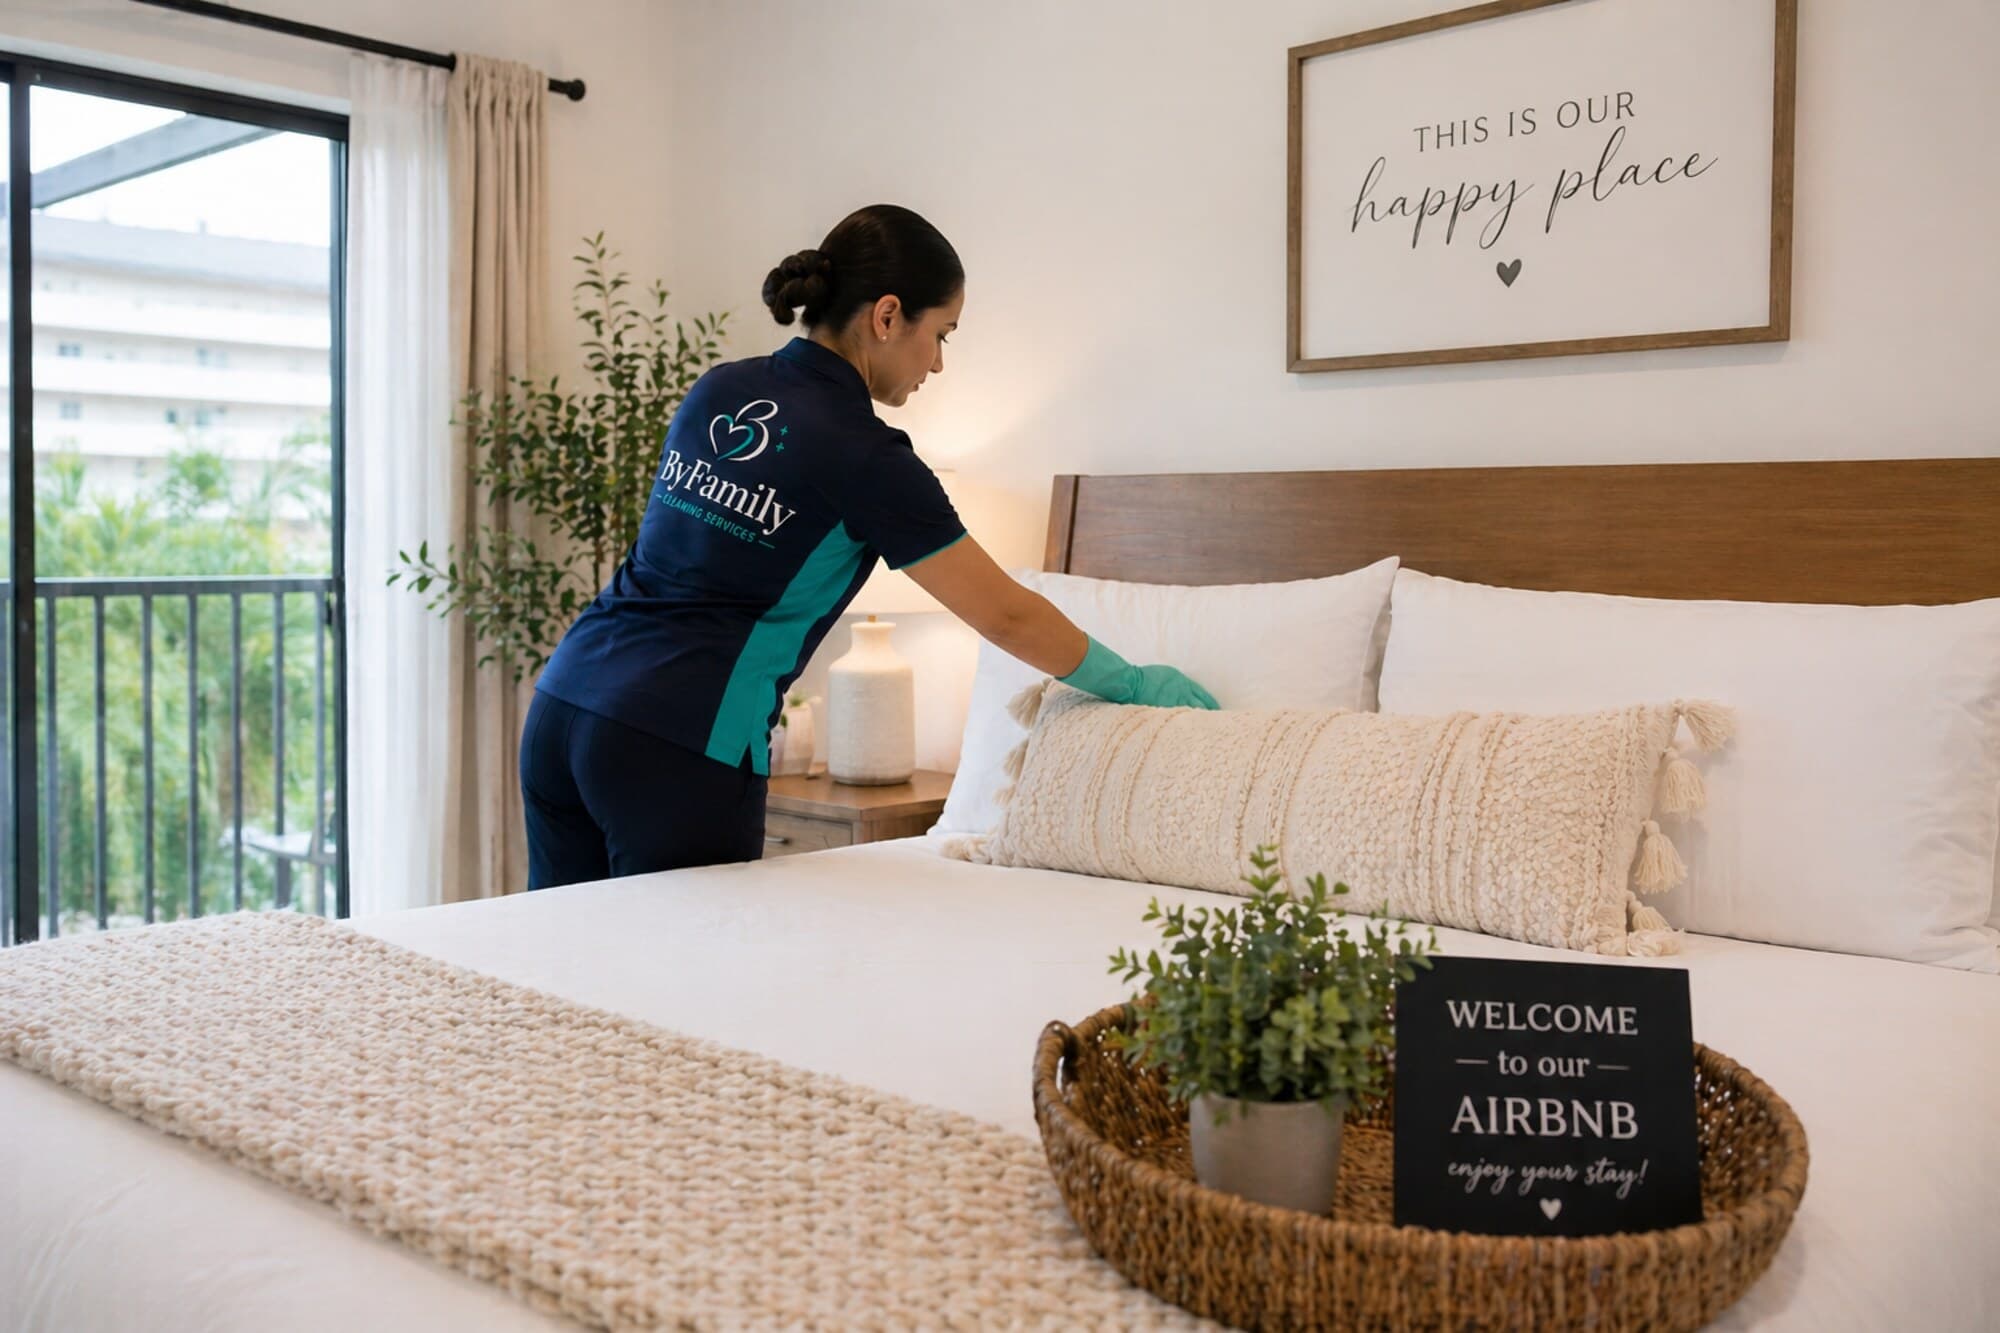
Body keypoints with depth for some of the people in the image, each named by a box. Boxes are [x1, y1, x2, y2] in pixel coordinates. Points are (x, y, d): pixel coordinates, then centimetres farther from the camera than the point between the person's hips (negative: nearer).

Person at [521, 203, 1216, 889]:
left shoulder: (716, 390, 9)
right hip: (678, 750, -8)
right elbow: (1008, 617, -5)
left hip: (558, 707, 8)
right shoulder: (865, 455, -11)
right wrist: (1136, 684, 8)